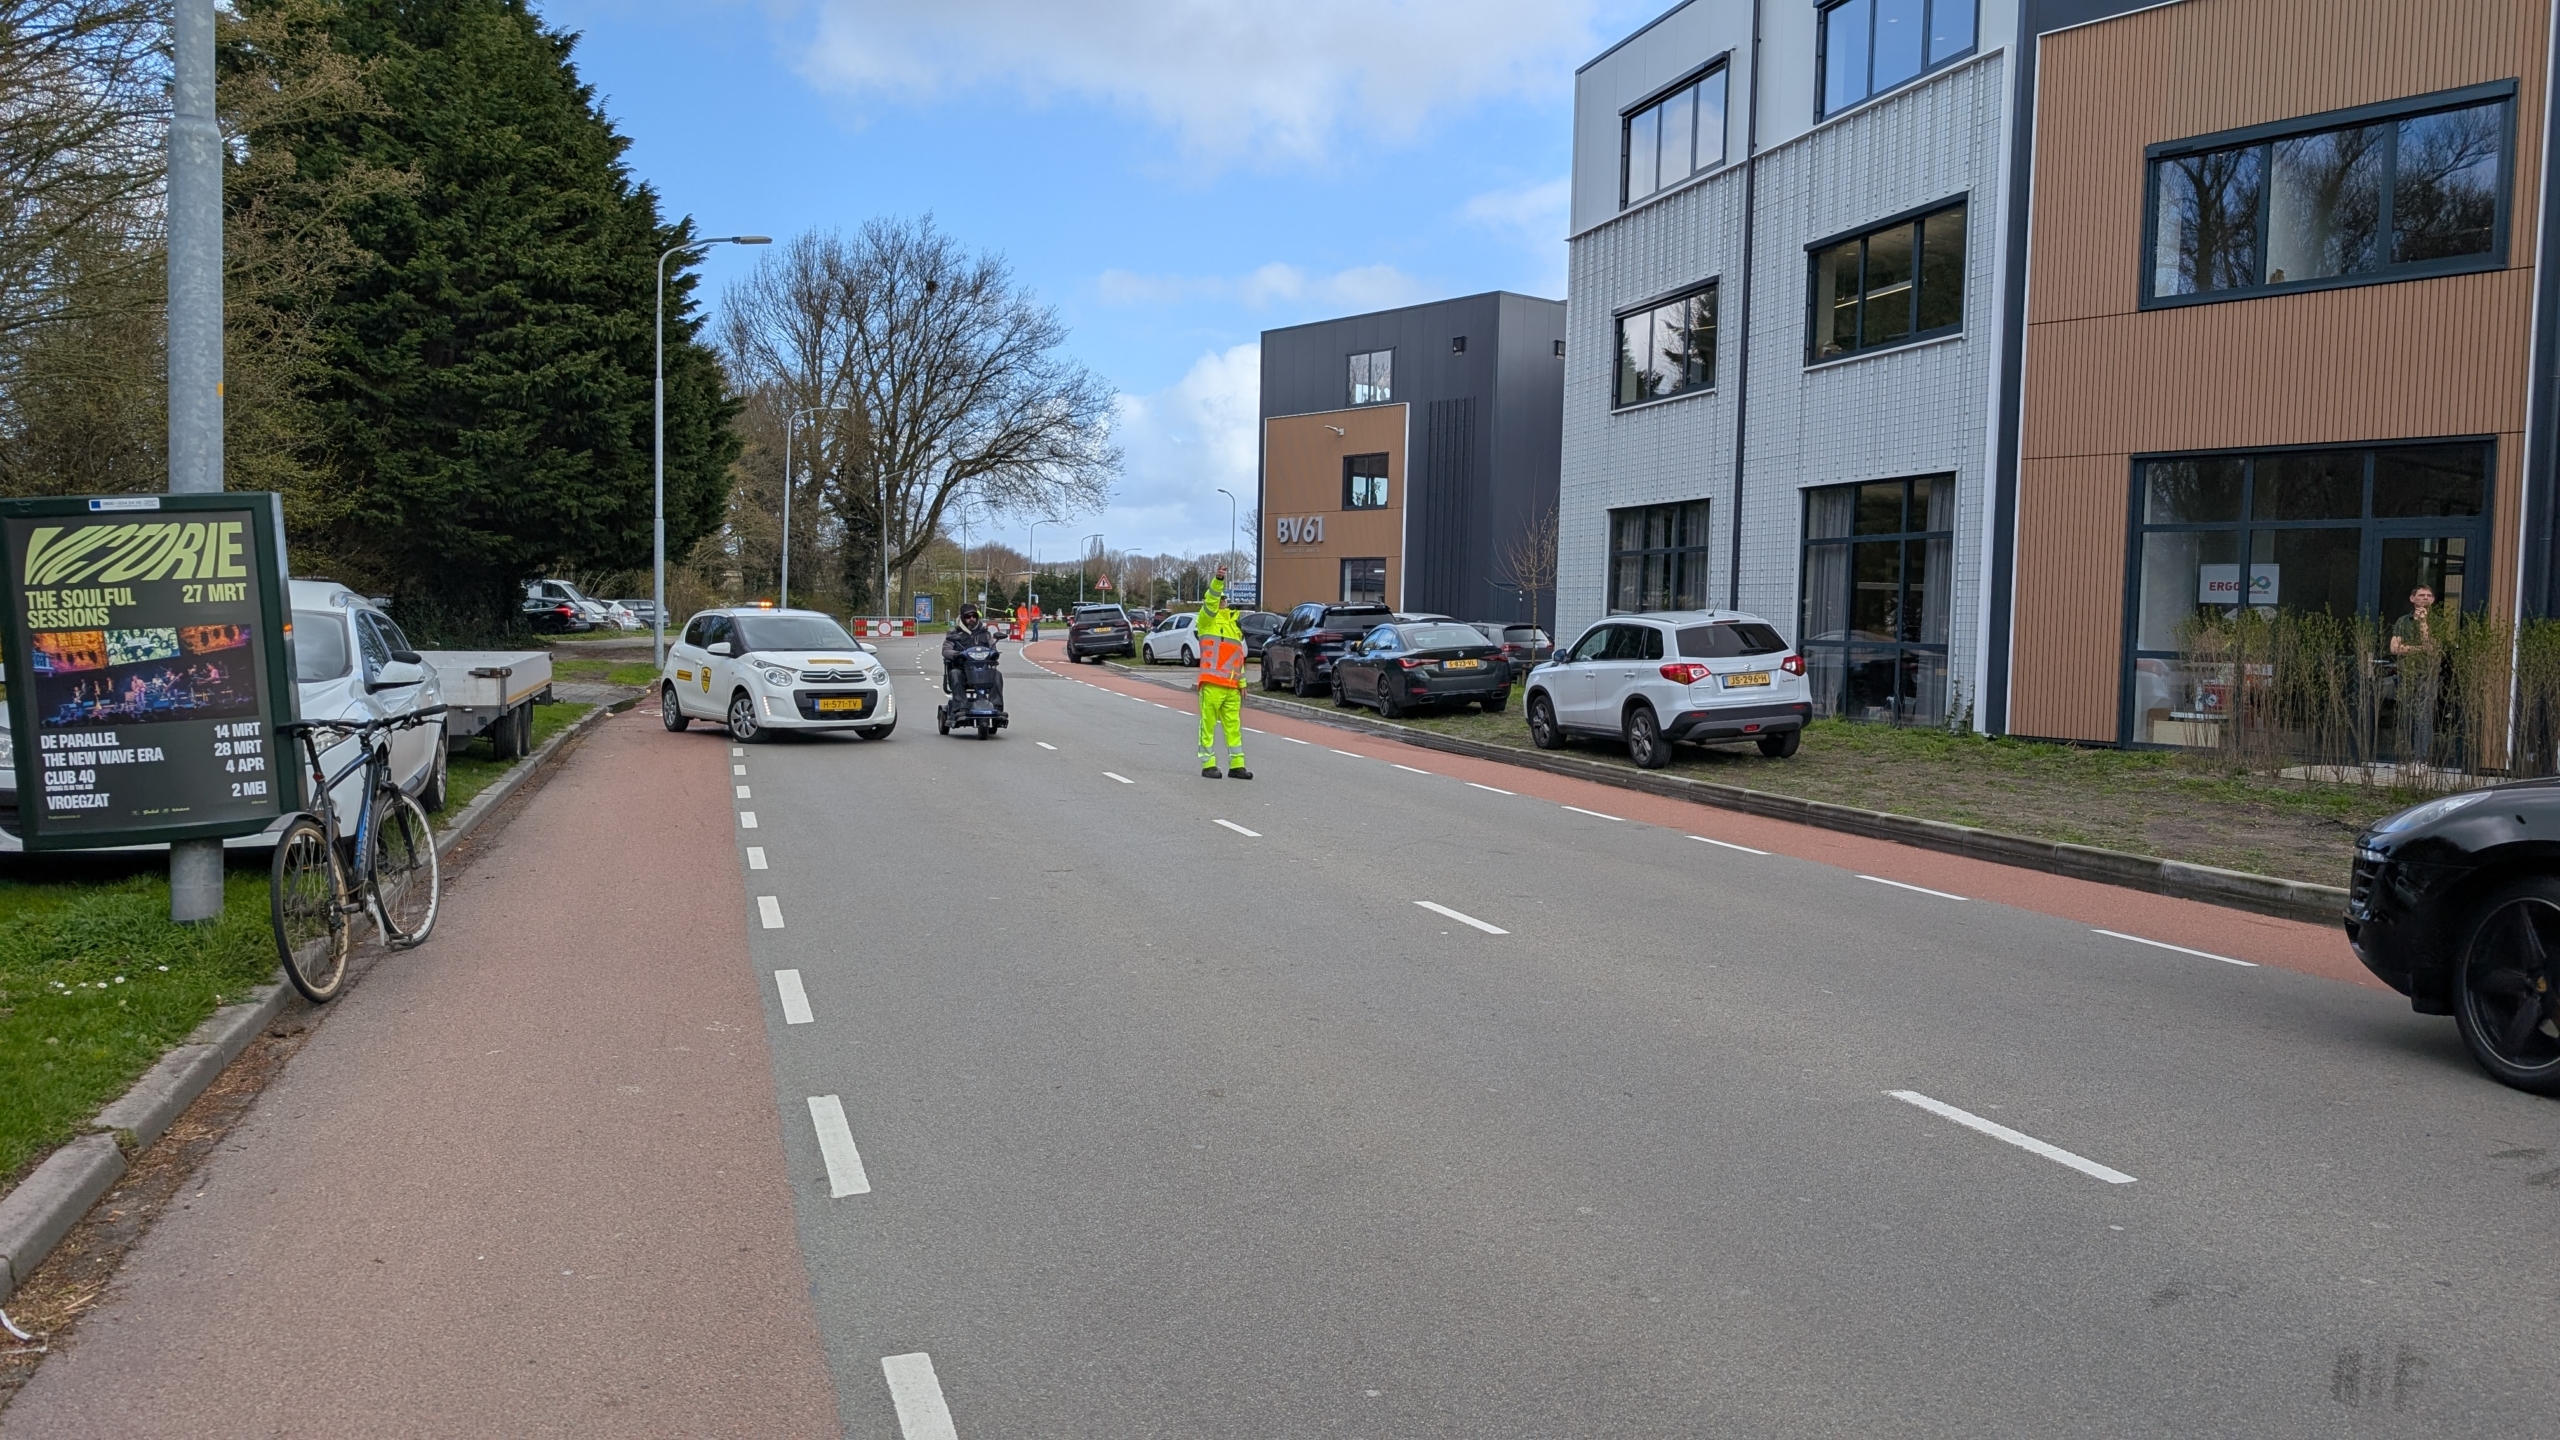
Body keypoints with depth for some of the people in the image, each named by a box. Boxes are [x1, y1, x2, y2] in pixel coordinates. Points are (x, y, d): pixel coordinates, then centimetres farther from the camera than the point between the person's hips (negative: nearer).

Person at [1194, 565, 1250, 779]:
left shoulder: (1233, 623, 21)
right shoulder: (1207, 620, 2)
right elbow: (1211, 602, -19)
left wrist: (1242, 683, 19)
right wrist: (1218, 580, -34)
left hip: (1231, 686, 6)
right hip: (1212, 684, -6)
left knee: (1233, 725, 7)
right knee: (1208, 725, -2)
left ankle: (1236, 765, 12)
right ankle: (1208, 765, 2)